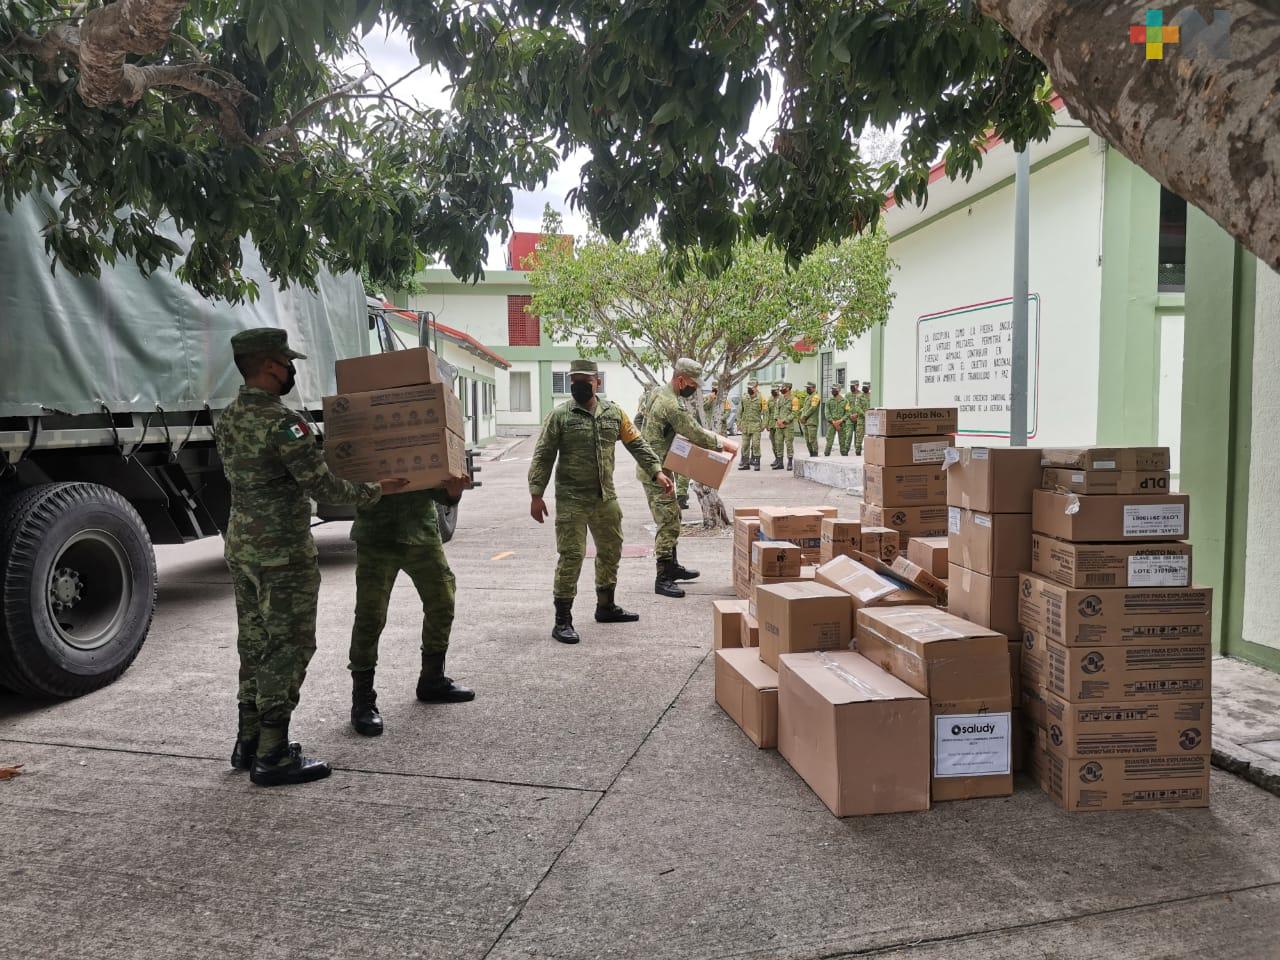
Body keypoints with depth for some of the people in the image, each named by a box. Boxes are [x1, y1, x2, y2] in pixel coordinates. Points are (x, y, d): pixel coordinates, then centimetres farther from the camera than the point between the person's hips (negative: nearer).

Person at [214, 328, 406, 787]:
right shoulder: (283, 422, -20)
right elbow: (324, 488, -19)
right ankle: (273, 756, 5)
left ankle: (248, 741, 26)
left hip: (241, 547, 9)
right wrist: (377, 490, -5)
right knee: (288, 648, -1)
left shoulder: (227, 419, 8)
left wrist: (309, 446, 29)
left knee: (255, 643, 17)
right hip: (283, 555, -9)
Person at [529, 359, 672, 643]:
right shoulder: (559, 416, -6)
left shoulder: (614, 413, 6)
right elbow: (543, 457, -6)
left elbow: (637, 444, 9)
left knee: (610, 551, 17)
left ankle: (606, 606, 35)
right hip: (572, 500, -5)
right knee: (571, 557, -6)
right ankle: (562, 620, 3)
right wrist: (536, 494, -11)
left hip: (606, 498, 5)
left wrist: (657, 472, -2)